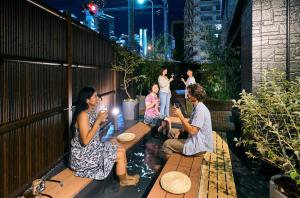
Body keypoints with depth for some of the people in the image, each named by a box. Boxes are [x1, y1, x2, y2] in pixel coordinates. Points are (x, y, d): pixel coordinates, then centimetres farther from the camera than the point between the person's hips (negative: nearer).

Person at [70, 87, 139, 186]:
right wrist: (98, 120, -26)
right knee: (120, 155, -8)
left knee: (122, 150, 8)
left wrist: (100, 122, -3)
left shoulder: (91, 112, 4)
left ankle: (125, 176, 24)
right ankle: (123, 181, 16)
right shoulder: (83, 115, -24)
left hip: (93, 147, 9)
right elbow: (85, 141, -28)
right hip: (84, 155, -9)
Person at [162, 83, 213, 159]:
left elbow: (192, 131, -29)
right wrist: (179, 132, 1)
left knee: (166, 144, -8)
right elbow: (189, 123, 16)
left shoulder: (200, 110, -24)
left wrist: (180, 115, -24)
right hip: (196, 141, 10)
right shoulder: (197, 107, 10)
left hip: (199, 146, -10)